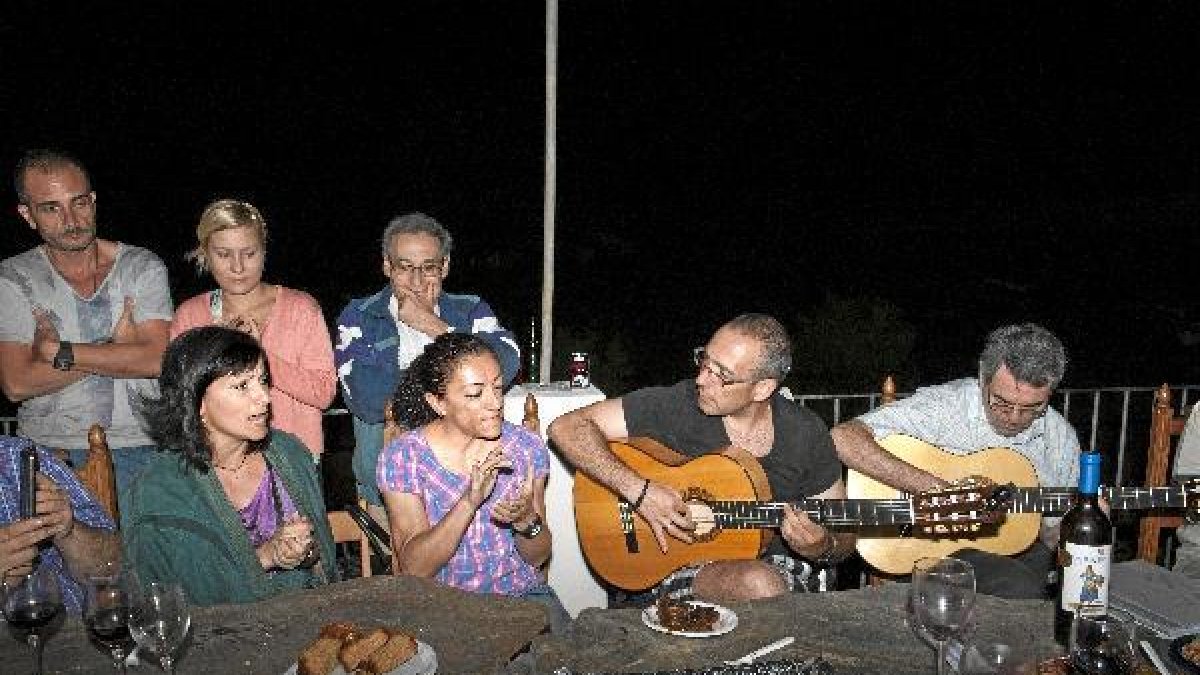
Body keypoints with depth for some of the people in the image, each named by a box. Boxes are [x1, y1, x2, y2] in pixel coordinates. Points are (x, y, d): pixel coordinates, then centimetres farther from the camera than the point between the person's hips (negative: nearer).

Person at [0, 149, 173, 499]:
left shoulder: (142, 267, 5)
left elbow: (156, 359, -9)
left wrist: (57, 351, -8)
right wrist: (115, 346, -8)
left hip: (139, 446, 0)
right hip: (49, 453, 1)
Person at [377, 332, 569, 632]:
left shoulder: (525, 446, -2)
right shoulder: (402, 457, -10)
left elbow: (539, 557, 3)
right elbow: (413, 568, -16)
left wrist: (526, 520, -20)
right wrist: (470, 501, -29)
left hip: (524, 594, 3)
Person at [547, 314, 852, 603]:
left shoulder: (806, 432, -3)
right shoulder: (675, 406, -11)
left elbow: (844, 534, 6)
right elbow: (567, 426, -14)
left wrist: (823, 548, -19)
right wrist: (639, 491, -23)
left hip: (780, 565, 3)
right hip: (683, 568, -3)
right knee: (760, 583, -33)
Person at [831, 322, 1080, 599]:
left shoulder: (1063, 438, 2)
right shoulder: (943, 405, -15)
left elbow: (1053, 536, 14)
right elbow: (842, 438, -28)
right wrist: (932, 488, -30)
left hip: (1021, 554, 6)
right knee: (1021, 587, -32)